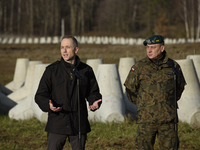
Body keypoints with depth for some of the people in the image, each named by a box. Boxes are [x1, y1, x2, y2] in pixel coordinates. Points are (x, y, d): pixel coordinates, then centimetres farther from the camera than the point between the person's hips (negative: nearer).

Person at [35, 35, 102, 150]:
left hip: (79, 125, 2)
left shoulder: (86, 70, 6)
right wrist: (48, 105, -21)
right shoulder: (52, 70, 1)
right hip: (57, 124, -2)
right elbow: (40, 95, 1)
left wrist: (95, 102, -7)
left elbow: (93, 92, 16)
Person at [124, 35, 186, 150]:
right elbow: (130, 89, 10)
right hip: (146, 119, -1)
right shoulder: (139, 67, 0)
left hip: (168, 119, 2)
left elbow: (180, 86, 22)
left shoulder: (173, 66, 6)